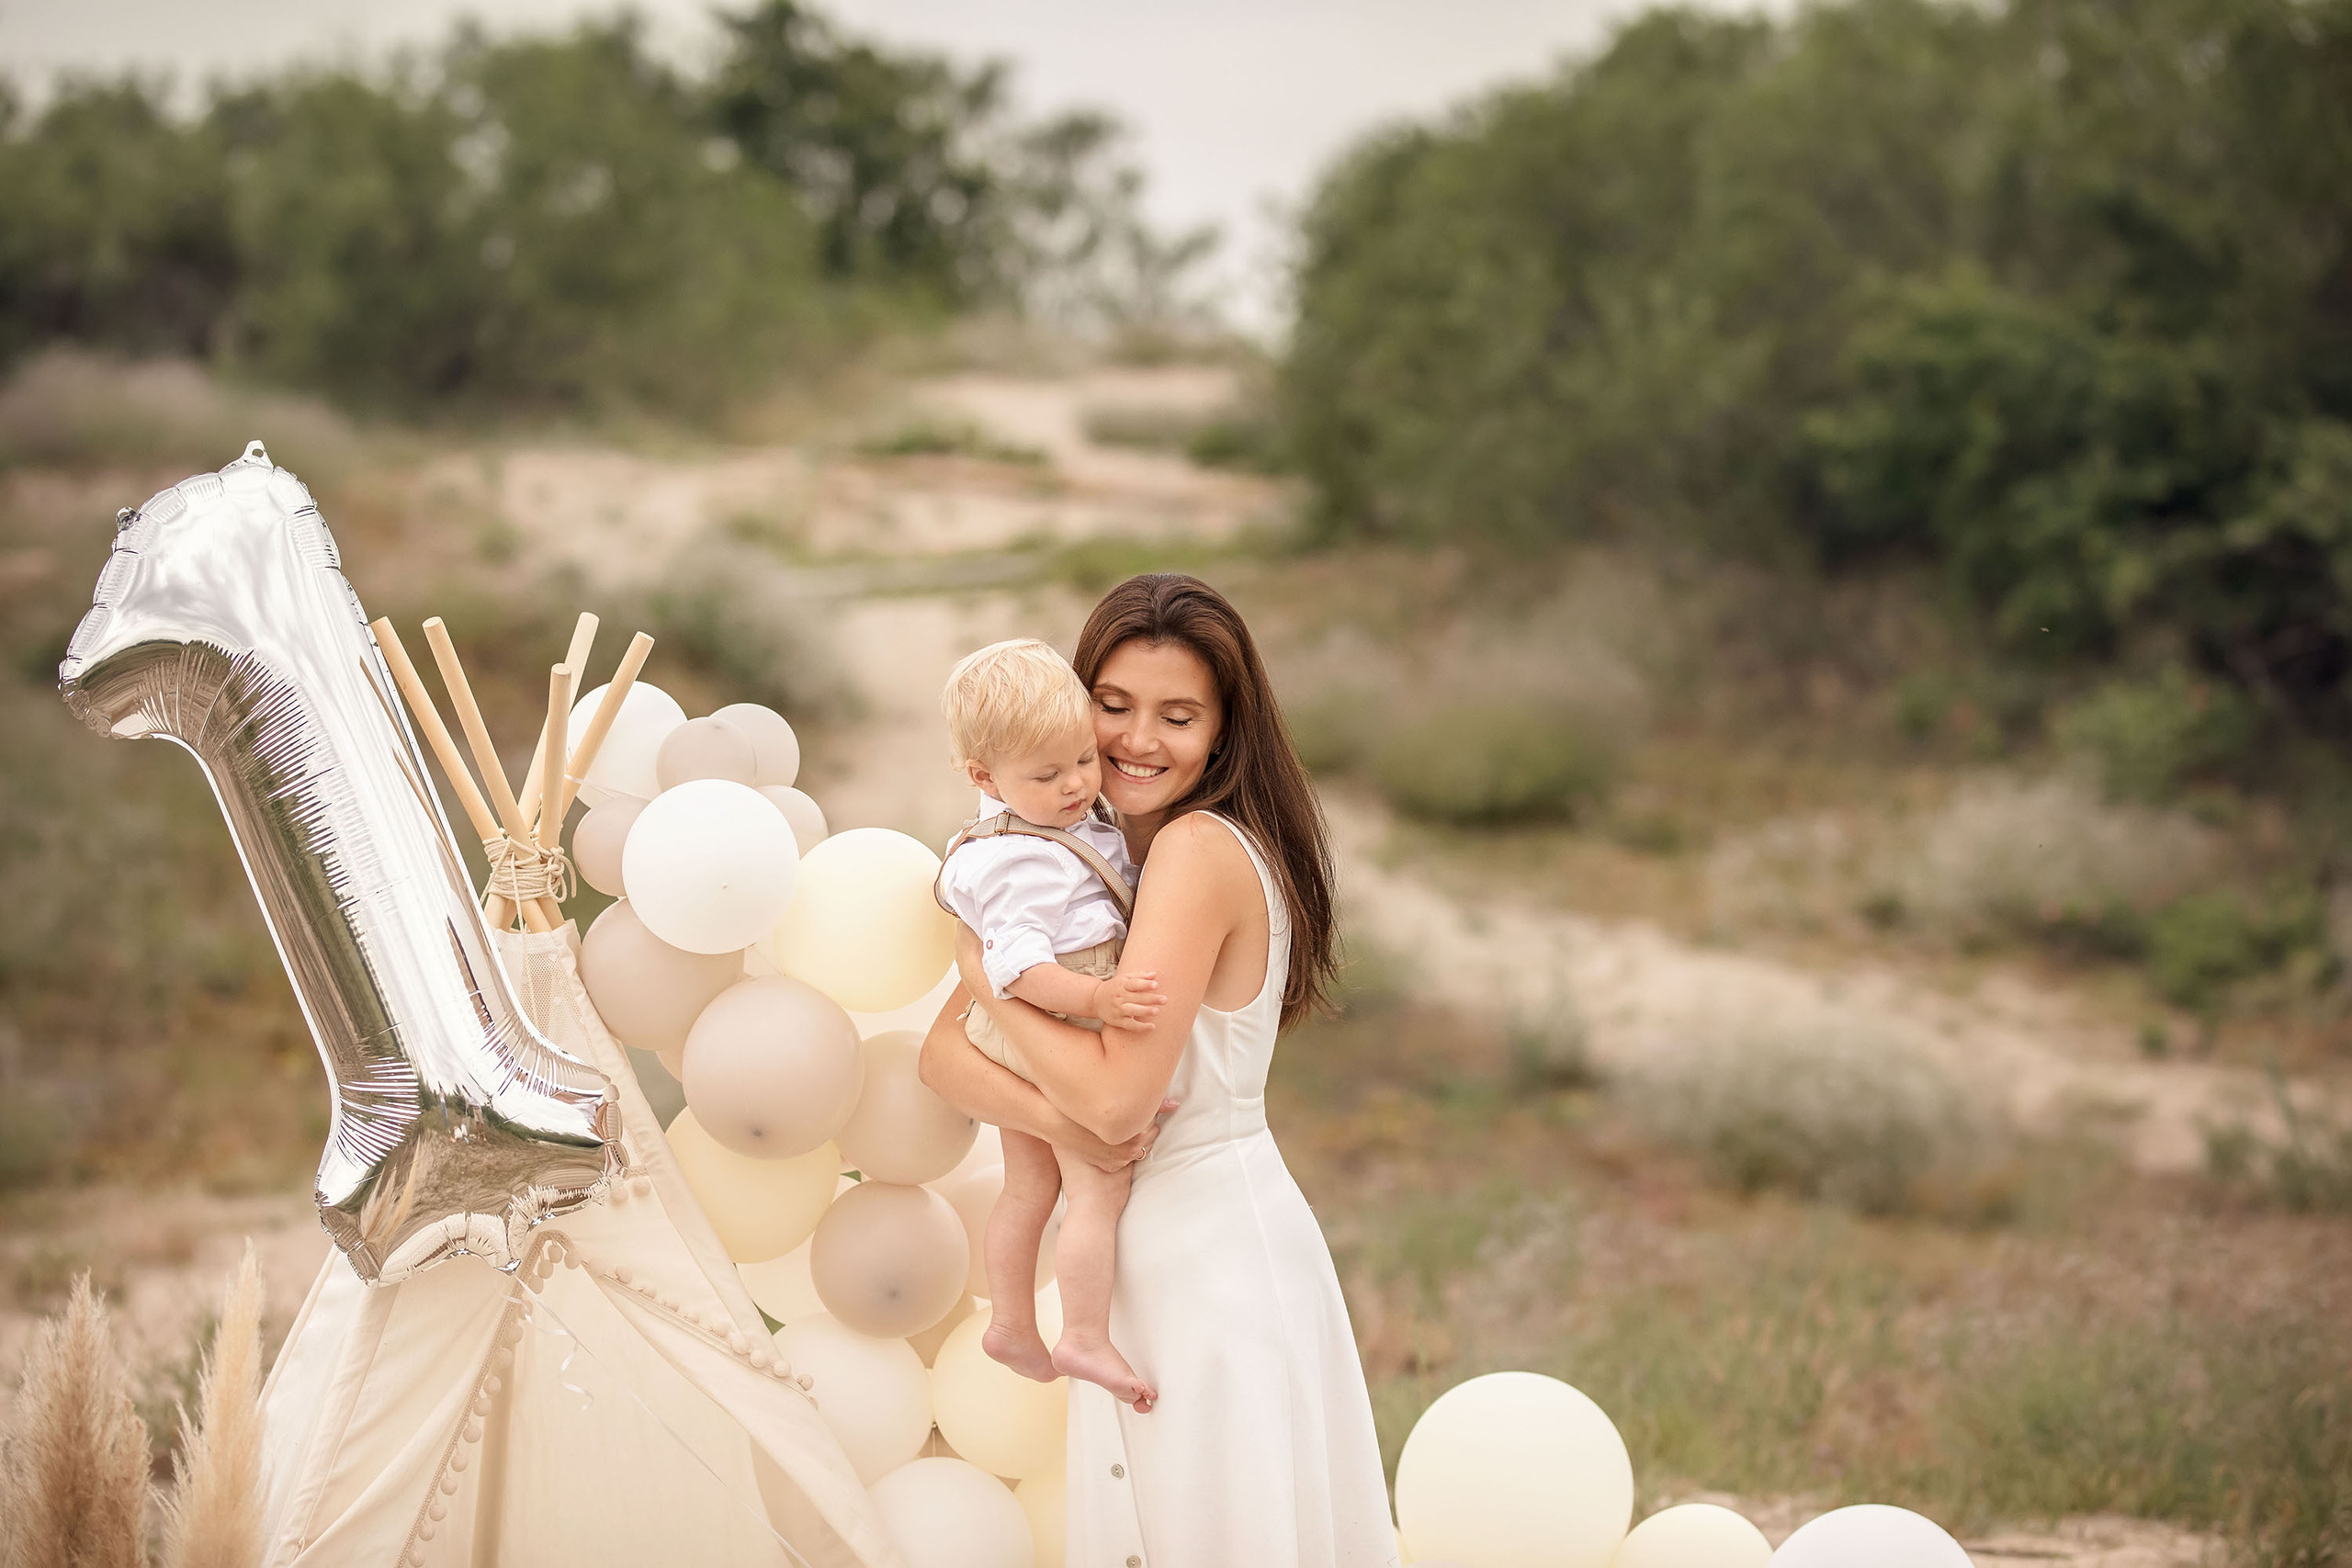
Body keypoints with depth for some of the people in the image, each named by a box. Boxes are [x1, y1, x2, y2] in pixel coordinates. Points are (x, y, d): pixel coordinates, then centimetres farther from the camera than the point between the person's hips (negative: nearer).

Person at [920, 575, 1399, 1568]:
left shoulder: (1201, 851, -17)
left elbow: (1118, 1093, -23)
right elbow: (941, 1052, 2)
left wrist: (987, 971, -10)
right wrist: (1050, 1115, -18)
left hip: (1219, 1252, -8)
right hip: (1141, 1255, 8)